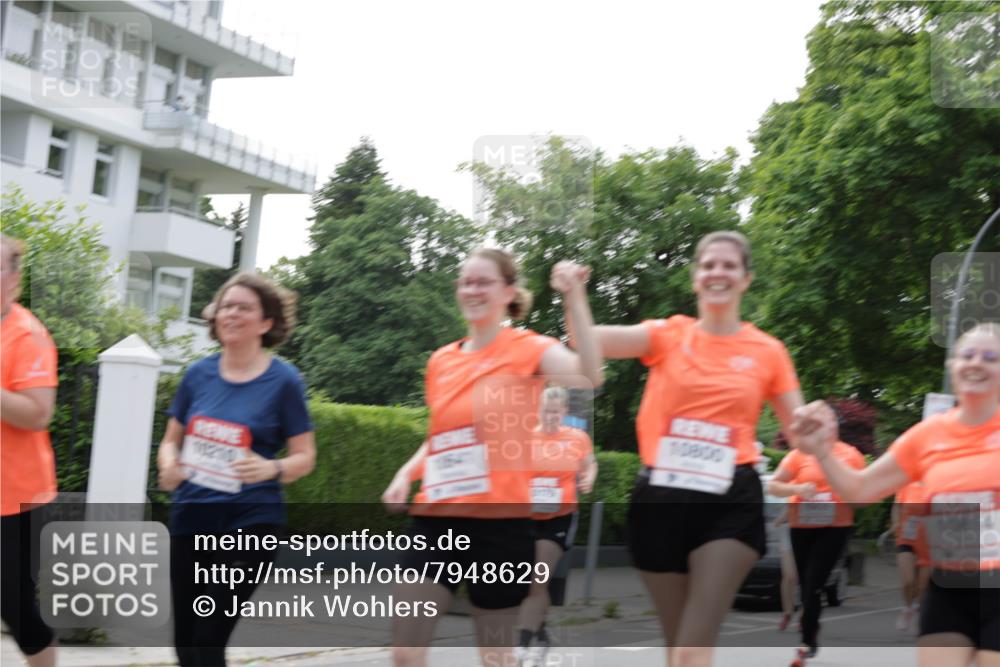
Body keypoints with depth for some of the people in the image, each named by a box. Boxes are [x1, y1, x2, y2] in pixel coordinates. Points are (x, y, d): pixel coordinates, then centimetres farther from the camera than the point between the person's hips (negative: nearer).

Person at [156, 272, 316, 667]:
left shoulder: (283, 380, -6)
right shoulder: (199, 374, 5)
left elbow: (305, 457, -3)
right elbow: (171, 440, 15)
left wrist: (271, 468, -23)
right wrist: (168, 466, -8)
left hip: (250, 520, -4)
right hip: (191, 516, 4)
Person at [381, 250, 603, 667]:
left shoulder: (526, 348, -4)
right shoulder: (441, 361, 11)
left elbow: (589, 376, -25)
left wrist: (574, 298, -30)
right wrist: (408, 472, 7)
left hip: (499, 521, -5)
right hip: (436, 520, 5)